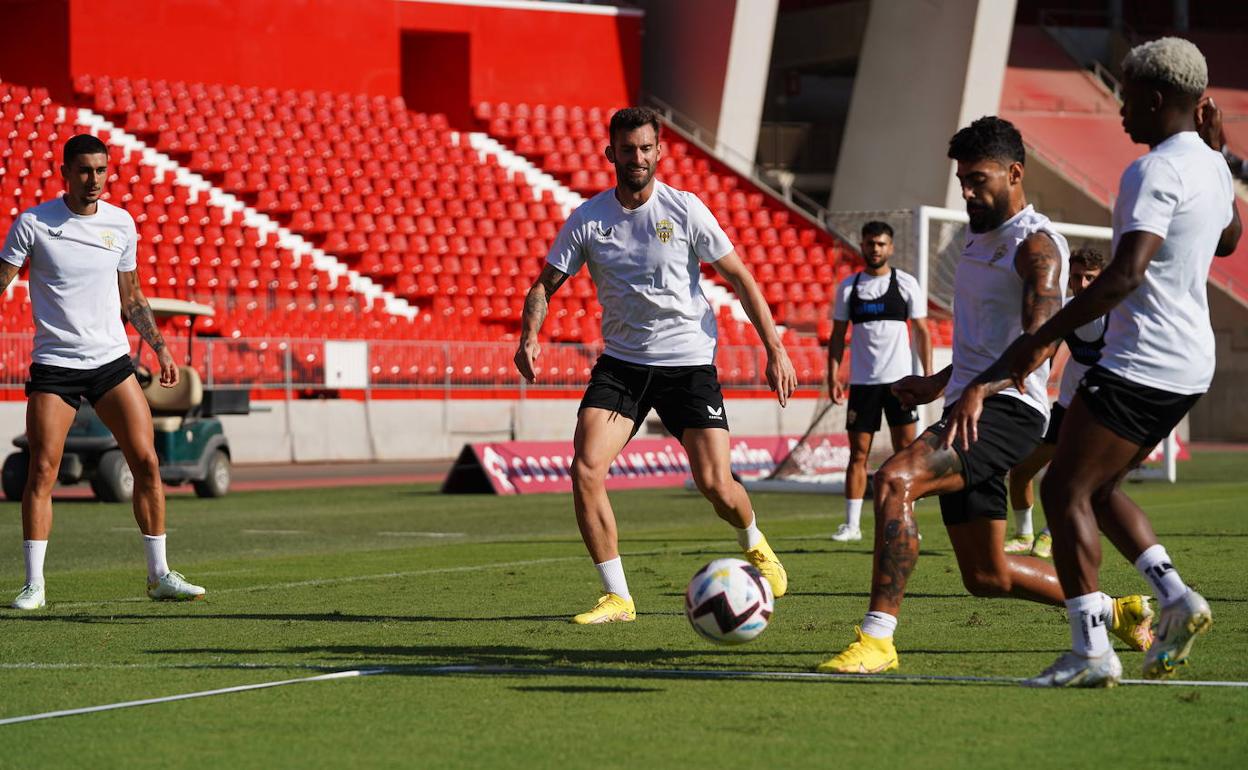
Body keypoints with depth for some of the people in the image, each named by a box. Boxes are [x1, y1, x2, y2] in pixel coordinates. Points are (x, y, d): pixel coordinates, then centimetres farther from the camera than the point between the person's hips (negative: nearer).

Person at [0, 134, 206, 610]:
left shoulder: (121, 224, 7)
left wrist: (159, 347, 11)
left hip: (111, 360, 3)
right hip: (54, 365, -3)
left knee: (147, 462, -4)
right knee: (42, 470, -8)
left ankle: (159, 575, 6)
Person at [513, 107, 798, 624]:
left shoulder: (685, 210, -8)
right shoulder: (587, 220, -3)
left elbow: (740, 278, -2)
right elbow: (545, 285, 3)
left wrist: (775, 349, -7)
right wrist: (529, 337, -18)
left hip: (688, 362, -2)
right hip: (621, 363, 2)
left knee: (716, 485, -9)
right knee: (585, 470, -18)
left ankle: (754, 545, 28)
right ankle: (617, 597, -7)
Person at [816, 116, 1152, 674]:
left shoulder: (1036, 245, -11)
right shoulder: (979, 237, 19)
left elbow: (1040, 335, -27)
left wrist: (979, 390, -41)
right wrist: (939, 383, 24)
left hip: (1007, 411, -10)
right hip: (968, 414, 10)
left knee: (895, 480, -31)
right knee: (985, 576, 13)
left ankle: (877, 638, -33)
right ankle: (1112, 610, 31)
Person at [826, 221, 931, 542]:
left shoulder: (906, 284, 3)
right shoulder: (848, 287, 7)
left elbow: (922, 331, 5)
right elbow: (838, 334, 11)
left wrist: (928, 374, -3)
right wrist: (833, 374, 0)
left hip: (899, 379, -1)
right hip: (862, 381, 1)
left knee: (905, 450, -3)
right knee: (858, 453, 1)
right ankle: (851, 524, 5)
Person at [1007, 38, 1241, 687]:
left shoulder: (1155, 171, -17)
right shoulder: (1211, 168, 12)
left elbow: (1125, 275, -27)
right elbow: (1229, 238, 35)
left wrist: (1043, 337, -23)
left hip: (1141, 364, -10)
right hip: (1189, 363, 10)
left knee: (1065, 490, -4)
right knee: (1097, 488, 18)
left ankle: (1090, 652, -8)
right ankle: (1174, 596, 4)